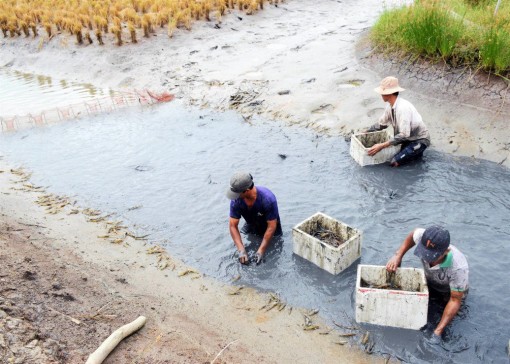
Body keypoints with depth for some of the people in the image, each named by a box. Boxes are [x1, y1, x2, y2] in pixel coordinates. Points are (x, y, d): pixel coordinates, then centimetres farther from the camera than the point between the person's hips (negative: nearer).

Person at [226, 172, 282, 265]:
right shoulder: (236, 200, -28)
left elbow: (271, 226, -31)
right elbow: (233, 225, -23)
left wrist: (261, 251, -32)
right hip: (252, 227, 3)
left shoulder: (267, 199, -39)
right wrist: (241, 251, -32)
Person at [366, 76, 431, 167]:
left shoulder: (403, 108, -31)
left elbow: (404, 135, -34)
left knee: (394, 162, -21)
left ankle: (417, 152, 3)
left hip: (419, 140, -8)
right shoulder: (390, 106, -5)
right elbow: (381, 124, 11)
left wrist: (382, 145, -37)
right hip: (408, 138, 8)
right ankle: (413, 150, 16)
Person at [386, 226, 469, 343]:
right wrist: (398, 255, -17)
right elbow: (413, 233, -8)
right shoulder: (424, 238, -36)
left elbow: (455, 301, -31)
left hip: (451, 289, -4)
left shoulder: (458, 267, -44)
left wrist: (438, 331, -36)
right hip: (430, 280, 4)